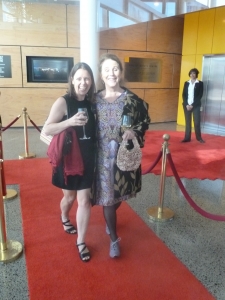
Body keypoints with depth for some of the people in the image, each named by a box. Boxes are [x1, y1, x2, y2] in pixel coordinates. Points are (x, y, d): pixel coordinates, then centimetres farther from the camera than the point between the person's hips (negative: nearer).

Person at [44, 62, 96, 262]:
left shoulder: (92, 103, 0)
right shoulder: (63, 102, -13)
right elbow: (47, 130, -20)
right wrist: (70, 121, -33)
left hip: (87, 159, 3)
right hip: (68, 158, -3)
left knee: (84, 200, 6)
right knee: (69, 197, 18)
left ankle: (81, 242, 22)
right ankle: (65, 219, 53)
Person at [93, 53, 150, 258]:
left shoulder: (132, 99, -5)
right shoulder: (94, 99, -2)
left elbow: (146, 120, 4)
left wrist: (135, 131, -16)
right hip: (103, 156, 0)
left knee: (119, 195, 18)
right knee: (107, 197, 5)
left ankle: (110, 221, 53)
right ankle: (114, 239, 27)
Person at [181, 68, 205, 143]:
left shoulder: (200, 83, 1)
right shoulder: (186, 83, 10)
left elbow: (200, 95, -5)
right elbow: (183, 95, 6)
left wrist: (192, 105, -12)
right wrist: (186, 104, -8)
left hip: (196, 105, -3)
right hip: (187, 105, 3)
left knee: (197, 122, -3)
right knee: (187, 122, 6)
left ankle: (199, 138, 11)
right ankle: (187, 138, 12)